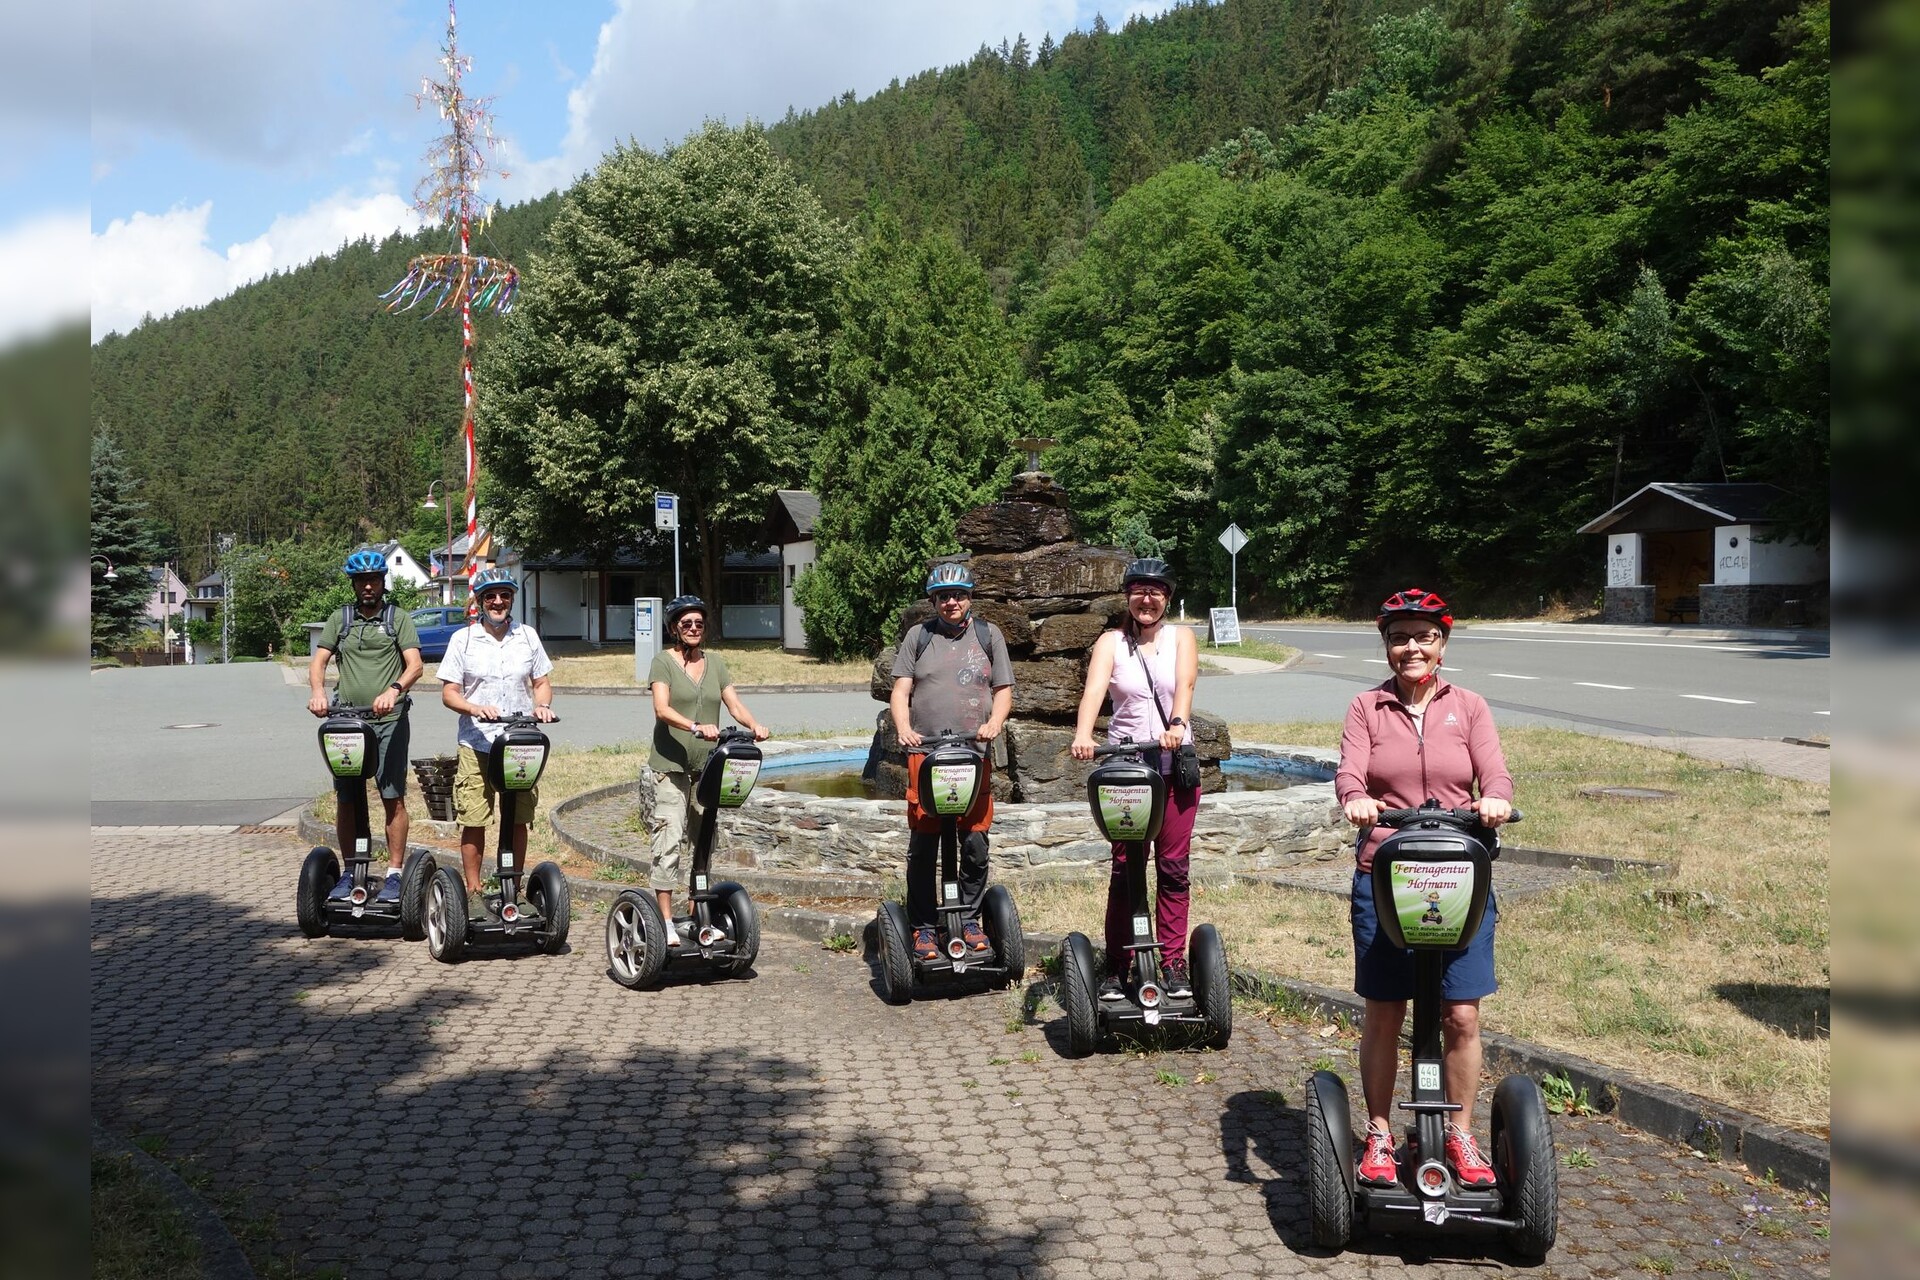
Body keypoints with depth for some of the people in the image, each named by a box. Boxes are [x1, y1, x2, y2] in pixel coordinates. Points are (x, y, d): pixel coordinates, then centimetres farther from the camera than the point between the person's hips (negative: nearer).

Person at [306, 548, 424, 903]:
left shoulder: (398, 618, 5)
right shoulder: (340, 619, 13)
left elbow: (416, 665, -7)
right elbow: (318, 661, 6)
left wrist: (393, 690, -26)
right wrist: (318, 691, -15)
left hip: (389, 720, -3)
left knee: (393, 799, -2)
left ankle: (394, 874, 3)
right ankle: (349, 873, 14)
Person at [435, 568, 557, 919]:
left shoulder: (528, 636, 9)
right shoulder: (463, 639, 2)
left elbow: (542, 682, 15)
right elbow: (449, 692, 1)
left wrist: (541, 705, -7)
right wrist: (474, 708, -18)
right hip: (476, 744, -2)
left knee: (518, 821, 5)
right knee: (473, 821, -1)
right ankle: (474, 893, 10)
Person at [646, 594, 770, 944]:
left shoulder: (715, 662, 14)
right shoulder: (663, 661, -1)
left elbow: (734, 704, 5)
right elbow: (662, 709, -15)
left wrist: (754, 725, -16)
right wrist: (696, 727, -32)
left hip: (707, 764, 5)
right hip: (671, 765, -5)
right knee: (669, 839, -10)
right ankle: (666, 922, -7)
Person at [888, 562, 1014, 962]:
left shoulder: (988, 635, 13)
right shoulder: (918, 636, 12)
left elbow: (1003, 690, 11)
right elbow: (900, 691, 6)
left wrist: (994, 723, -8)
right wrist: (903, 729, -12)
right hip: (925, 752, 0)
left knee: (975, 843, 0)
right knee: (923, 845, 0)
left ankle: (969, 920, 16)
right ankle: (923, 927, 9)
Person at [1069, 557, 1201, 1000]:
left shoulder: (1181, 638, 6)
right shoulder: (1111, 642, 3)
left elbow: (1185, 685, -14)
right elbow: (1094, 688, -15)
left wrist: (1176, 724, -35)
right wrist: (1082, 734, -35)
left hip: (1175, 767, 1)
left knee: (1173, 868, 3)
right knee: (1124, 869, 1)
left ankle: (1173, 964, 12)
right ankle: (1117, 967, 9)